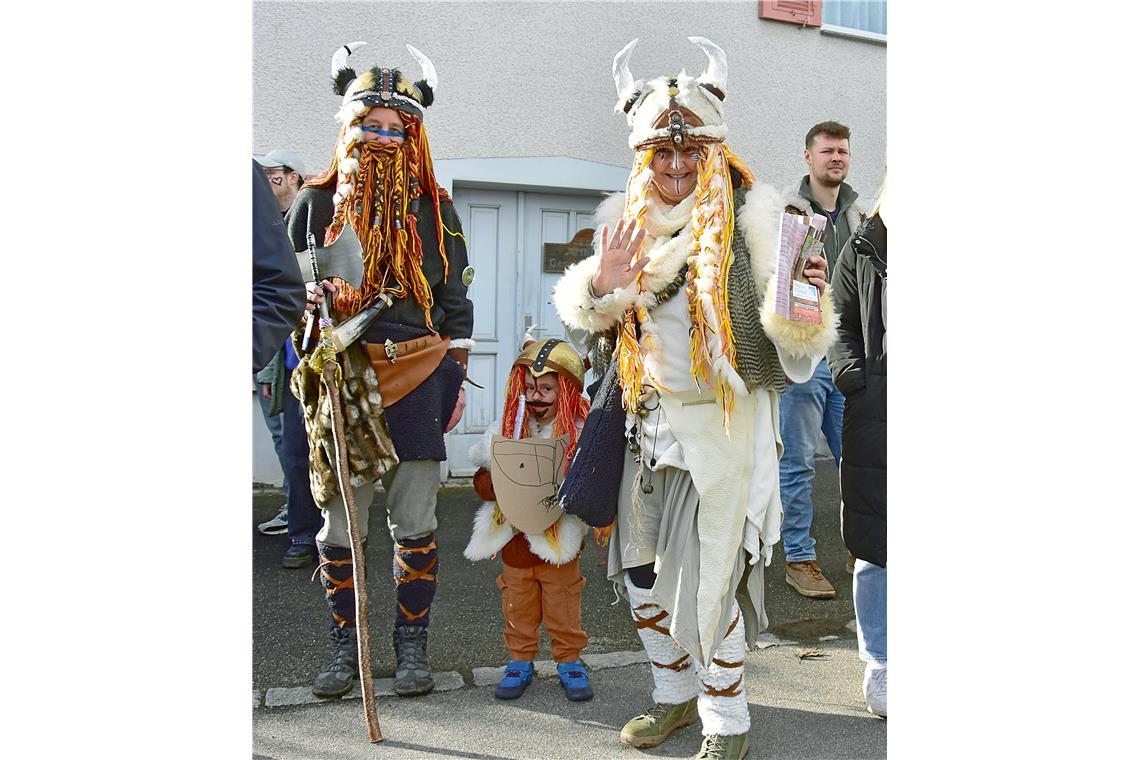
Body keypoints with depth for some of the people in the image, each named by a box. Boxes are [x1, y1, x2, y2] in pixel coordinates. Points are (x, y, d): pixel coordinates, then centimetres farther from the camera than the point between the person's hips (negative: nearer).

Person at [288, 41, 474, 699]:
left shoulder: (433, 210, 7)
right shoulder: (317, 202, 5)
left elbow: (456, 300, 11)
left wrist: (456, 379, 7)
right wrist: (307, 300, -11)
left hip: (418, 379, 0)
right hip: (341, 381, 0)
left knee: (416, 525, 5)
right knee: (339, 526, 4)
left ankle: (413, 644, 19)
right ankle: (347, 644, 20)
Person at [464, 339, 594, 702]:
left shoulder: (580, 432, -7)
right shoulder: (507, 428, 2)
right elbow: (481, 478, 1)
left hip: (559, 538, -2)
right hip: (514, 539, 3)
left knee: (564, 607, 9)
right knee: (518, 607, 15)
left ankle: (569, 660, 26)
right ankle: (520, 660, 30)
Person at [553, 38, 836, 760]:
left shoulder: (750, 214, -7)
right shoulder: (628, 219, 8)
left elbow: (790, 328, -10)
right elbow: (589, 317, 13)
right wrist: (605, 286, -9)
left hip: (721, 420, -6)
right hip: (648, 420, 6)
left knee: (710, 576, -2)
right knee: (641, 565, 14)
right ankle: (676, 694, 35)